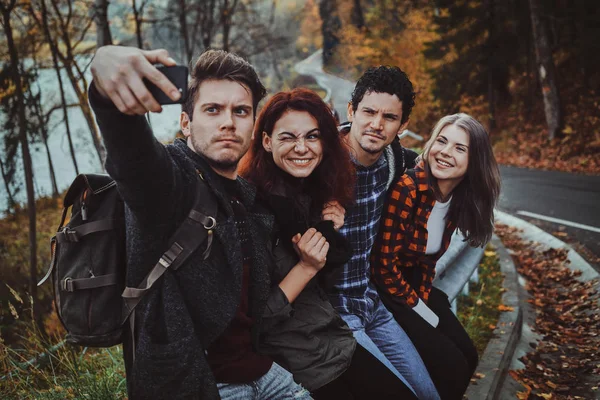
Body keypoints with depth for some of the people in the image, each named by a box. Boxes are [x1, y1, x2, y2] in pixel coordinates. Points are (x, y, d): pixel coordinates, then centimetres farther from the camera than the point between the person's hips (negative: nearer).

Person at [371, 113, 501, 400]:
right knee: (451, 367, -10)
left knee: (468, 356, 6)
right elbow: (384, 264, -23)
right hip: (388, 294, -7)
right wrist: (422, 312, -14)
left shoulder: (458, 198, -4)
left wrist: (425, 296, 0)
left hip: (417, 289, 8)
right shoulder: (407, 190, -27)